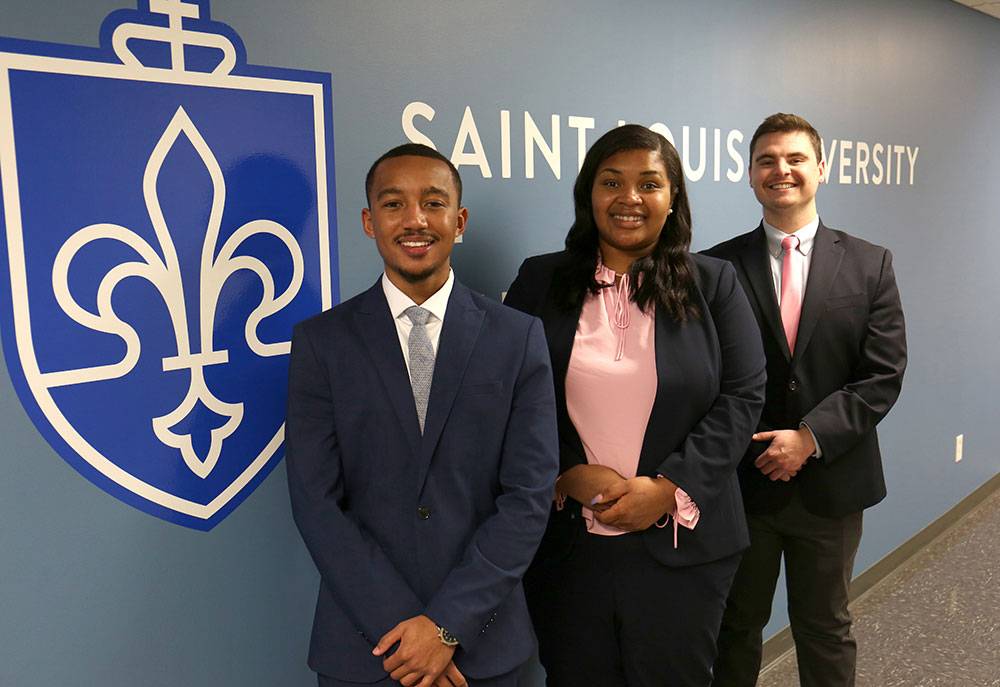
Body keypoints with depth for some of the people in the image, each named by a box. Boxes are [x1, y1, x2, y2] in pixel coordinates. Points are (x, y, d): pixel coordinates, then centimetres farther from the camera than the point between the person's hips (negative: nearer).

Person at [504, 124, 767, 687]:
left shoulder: (714, 284, 2)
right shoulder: (540, 282, 2)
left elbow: (743, 396, -2)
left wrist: (669, 487, -12)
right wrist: (569, 475, -13)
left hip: (681, 543, 0)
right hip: (566, 541, 1)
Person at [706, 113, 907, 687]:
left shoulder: (870, 265, 0)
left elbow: (884, 374, -5)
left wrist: (810, 438, -15)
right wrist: (753, 449, -14)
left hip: (831, 482, 1)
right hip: (741, 481, -1)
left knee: (826, 630, 18)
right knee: (737, 625, 16)